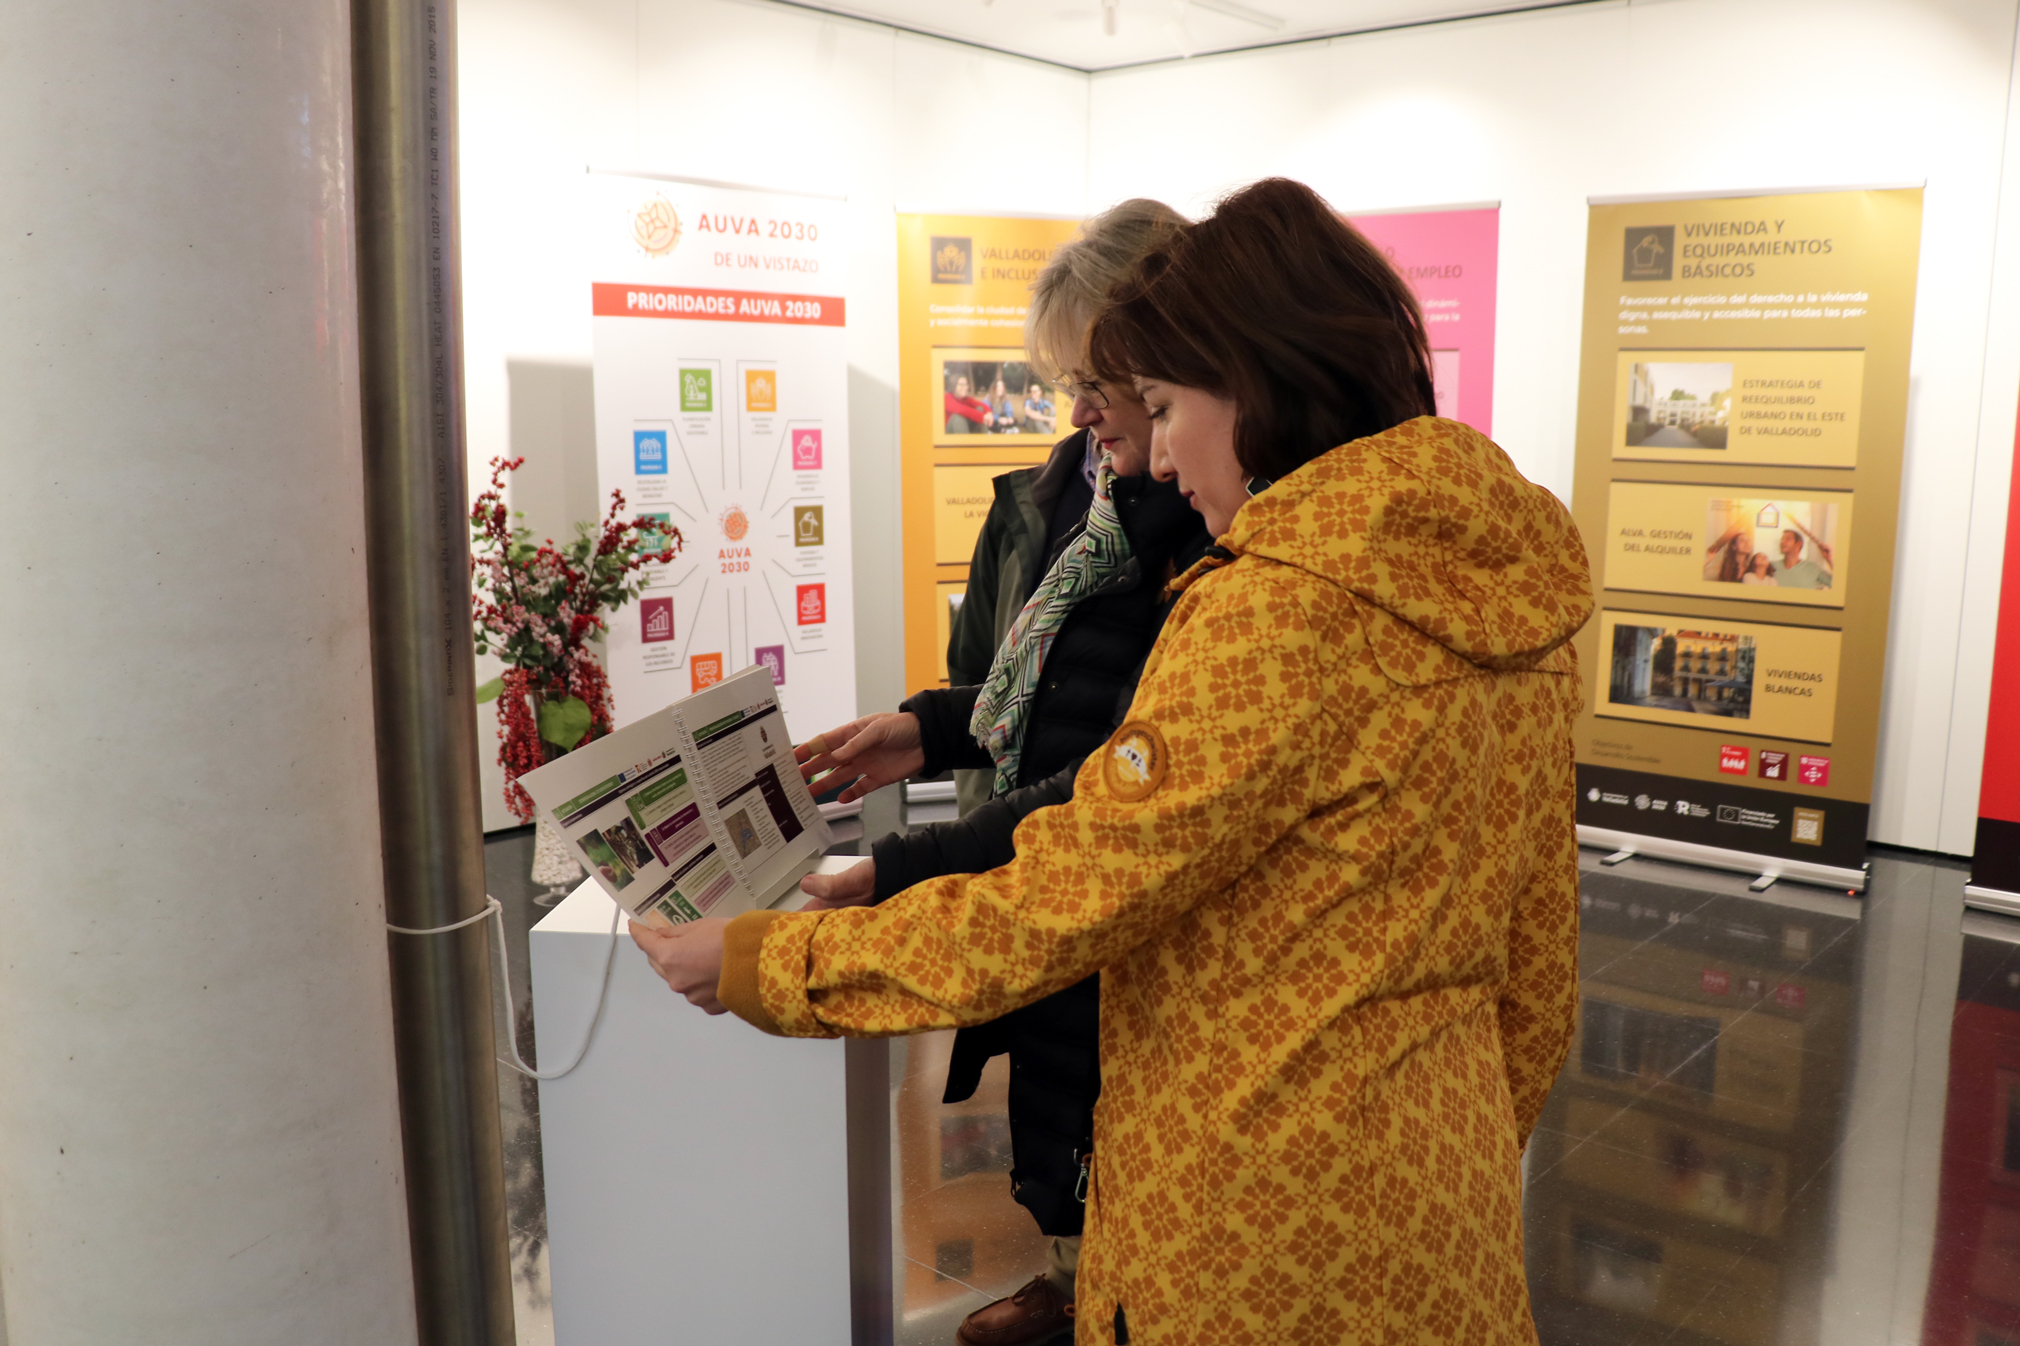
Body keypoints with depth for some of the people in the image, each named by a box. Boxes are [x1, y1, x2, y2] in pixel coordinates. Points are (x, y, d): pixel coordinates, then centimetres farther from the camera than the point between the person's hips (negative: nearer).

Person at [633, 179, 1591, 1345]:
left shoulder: (1272, 612, -25)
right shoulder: (1515, 591, 0)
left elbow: (1051, 913, -22)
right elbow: (1538, 953, 8)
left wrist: (754, 963, -11)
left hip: (1258, 1212, -7)